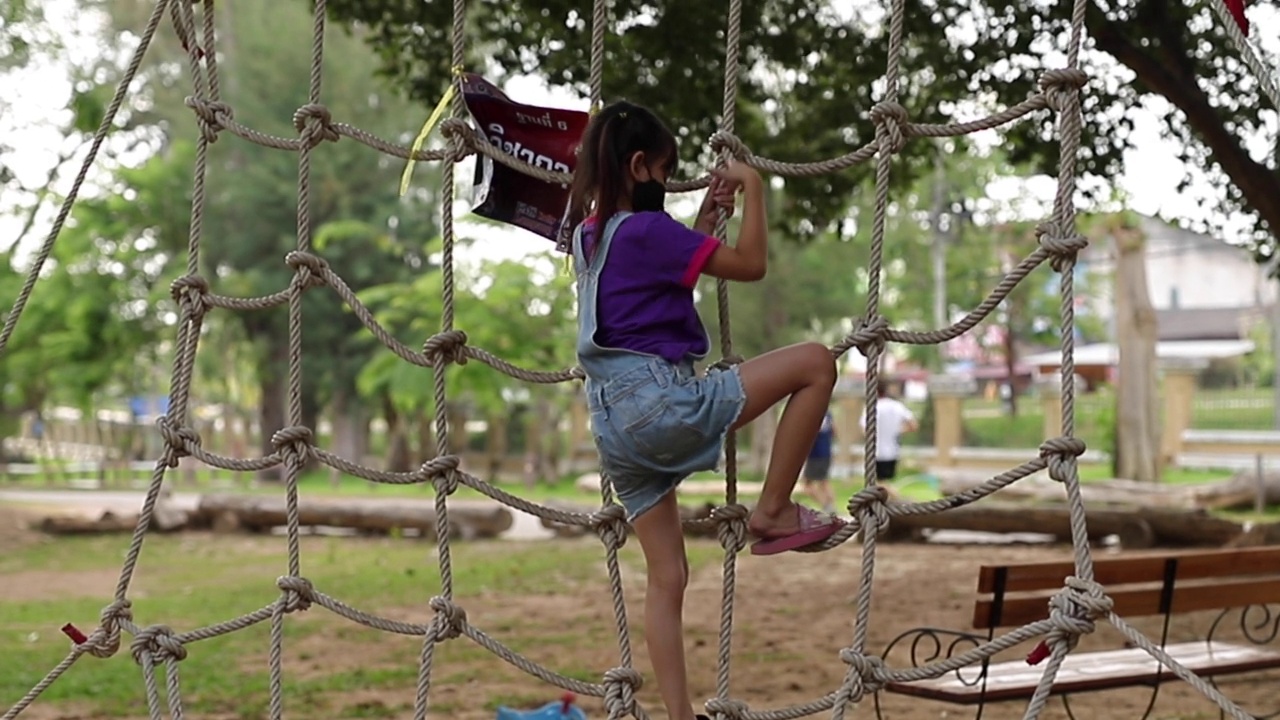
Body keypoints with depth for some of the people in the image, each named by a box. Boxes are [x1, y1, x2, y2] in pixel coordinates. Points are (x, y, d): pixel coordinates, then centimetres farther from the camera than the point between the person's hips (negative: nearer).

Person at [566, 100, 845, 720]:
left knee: (666, 576, 13)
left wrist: (704, 220, 23)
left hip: (614, 421, 9)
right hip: (661, 401, -9)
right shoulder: (647, 229, -11)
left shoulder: (589, 233, 15)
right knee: (815, 362, -5)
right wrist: (751, 185, 4)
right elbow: (750, 264, -7)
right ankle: (772, 511, 0)